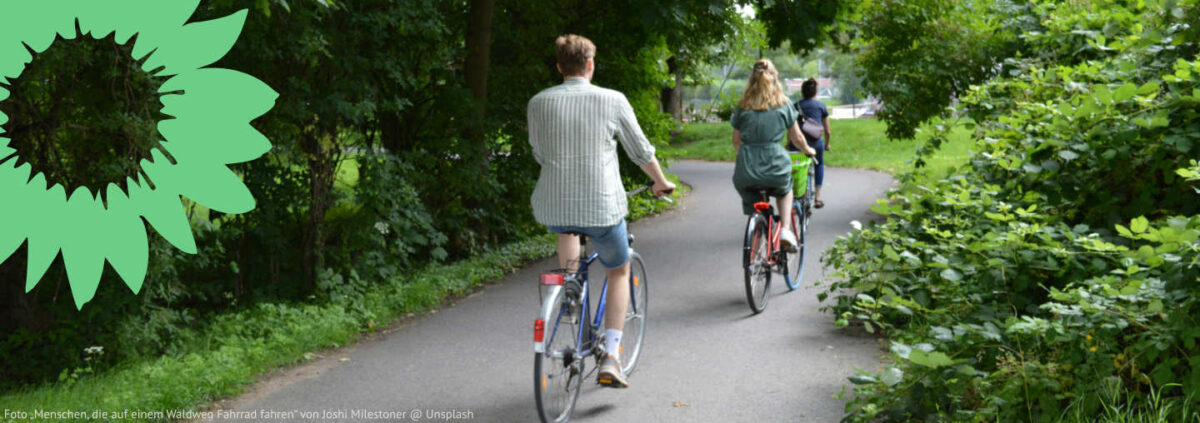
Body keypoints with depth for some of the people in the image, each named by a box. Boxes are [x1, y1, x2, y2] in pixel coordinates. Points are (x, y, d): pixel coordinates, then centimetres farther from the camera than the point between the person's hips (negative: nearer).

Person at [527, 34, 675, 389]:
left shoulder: (539, 103, 0)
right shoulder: (612, 100, -5)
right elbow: (641, 152, 4)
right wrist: (662, 183, 23)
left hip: (552, 208, 2)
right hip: (602, 207, -2)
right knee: (619, 272, 21)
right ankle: (610, 357, 12)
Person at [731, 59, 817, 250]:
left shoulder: (743, 105, 7)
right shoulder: (783, 103, 3)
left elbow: (736, 141, 12)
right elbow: (796, 138, 9)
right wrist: (808, 150, 30)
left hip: (747, 169, 0)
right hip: (775, 162, 0)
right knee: (784, 191, 31)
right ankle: (786, 230, 12)